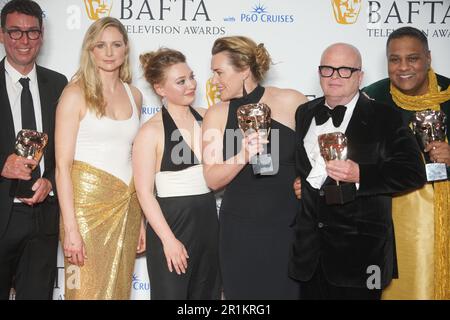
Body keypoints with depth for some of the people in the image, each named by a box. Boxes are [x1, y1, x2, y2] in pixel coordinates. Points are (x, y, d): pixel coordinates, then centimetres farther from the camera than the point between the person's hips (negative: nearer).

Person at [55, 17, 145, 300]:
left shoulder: (134, 95, 10)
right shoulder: (76, 94, -5)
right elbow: (63, 165, -9)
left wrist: (141, 217, 10)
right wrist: (70, 228, -16)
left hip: (127, 206, 5)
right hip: (87, 203, -5)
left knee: (118, 288, 11)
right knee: (88, 289, 1)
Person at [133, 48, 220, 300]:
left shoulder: (205, 117, 5)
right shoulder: (152, 131, -10)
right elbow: (145, 192, -11)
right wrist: (168, 239, -15)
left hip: (208, 219, 5)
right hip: (171, 222, -5)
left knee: (207, 294, 14)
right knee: (172, 293, 6)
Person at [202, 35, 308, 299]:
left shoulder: (290, 102, -5)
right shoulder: (216, 115, 2)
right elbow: (212, 179, -3)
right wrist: (244, 156, -18)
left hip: (290, 227, -1)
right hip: (240, 232, 2)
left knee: (289, 291, 7)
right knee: (244, 292, 8)